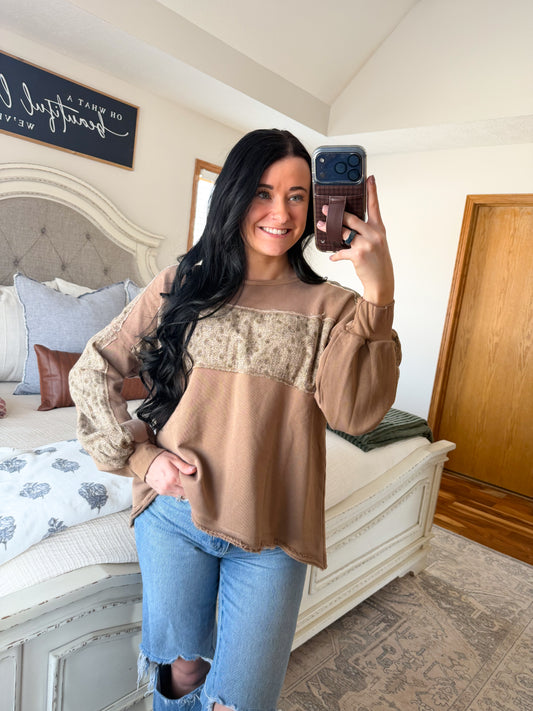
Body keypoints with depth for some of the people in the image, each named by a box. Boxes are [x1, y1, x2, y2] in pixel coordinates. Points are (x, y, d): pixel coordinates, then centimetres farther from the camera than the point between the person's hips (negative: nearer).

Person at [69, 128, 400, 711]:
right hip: (174, 514, 1)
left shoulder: (329, 306, -4)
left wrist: (378, 296, -27)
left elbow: (353, 413, -19)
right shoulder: (183, 285, -2)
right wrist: (138, 454, -7)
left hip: (271, 533, 0)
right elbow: (92, 371, 3)